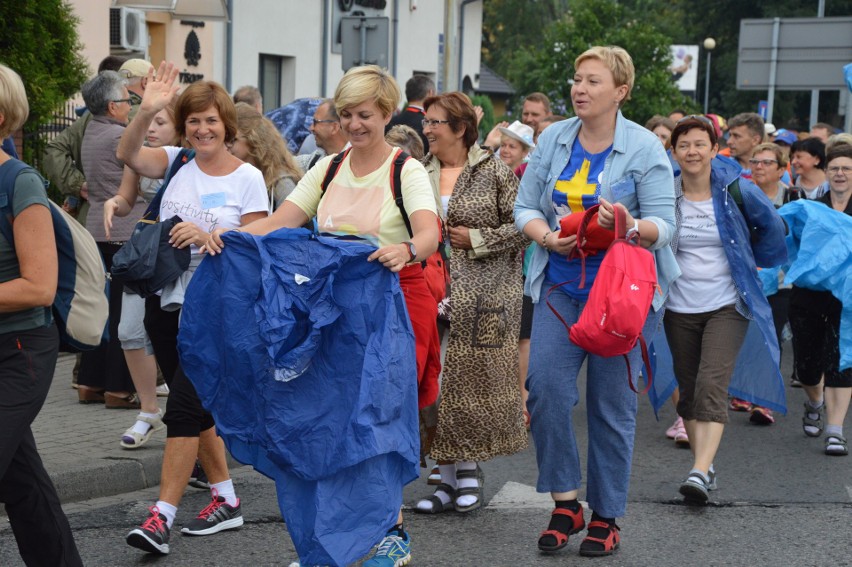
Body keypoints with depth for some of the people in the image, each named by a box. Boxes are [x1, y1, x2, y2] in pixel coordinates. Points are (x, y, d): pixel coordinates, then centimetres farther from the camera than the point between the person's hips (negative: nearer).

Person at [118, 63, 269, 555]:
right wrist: (147, 112, -27)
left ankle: (163, 515, -6)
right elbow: (127, 154, -12)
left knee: (184, 404, -10)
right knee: (196, 405, 12)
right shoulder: (177, 162, 6)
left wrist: (206, 237, -22)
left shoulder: (248, 177, -4)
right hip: (166, 302, 5)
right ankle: (227, 500, 25)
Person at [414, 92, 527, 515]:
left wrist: (475, 239, -10)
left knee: (473, 380, -1)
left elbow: (521, 227, -6)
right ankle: (449, 477, 13)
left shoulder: (495, 172, -2)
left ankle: (469, 470, 15)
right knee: (436, 383, 4)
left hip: (481, 296, -4)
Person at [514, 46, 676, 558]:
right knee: (545, 386, -10)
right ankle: (566, 504, 5)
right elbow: (525, 208, 7)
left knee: (612, 402, 2)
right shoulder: (553, 139, 6)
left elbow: (664, 224, -9)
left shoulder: (645, 147, -5)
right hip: (561, 285, 3)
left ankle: (607, 518, 15)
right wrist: (548, 237, -13)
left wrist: (630, 226, -29)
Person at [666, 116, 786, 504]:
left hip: (727, 306, -3)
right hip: (680, 308, 3)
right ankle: (706, 467, 22)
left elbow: (771, 227, 11)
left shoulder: (736, 191, -5)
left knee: (711, 387, -16)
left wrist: (752, 263, 16)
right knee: (688, 391, 9)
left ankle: (699, 473, -22)